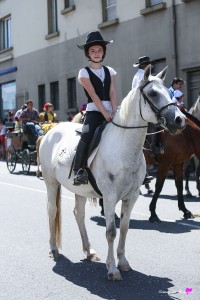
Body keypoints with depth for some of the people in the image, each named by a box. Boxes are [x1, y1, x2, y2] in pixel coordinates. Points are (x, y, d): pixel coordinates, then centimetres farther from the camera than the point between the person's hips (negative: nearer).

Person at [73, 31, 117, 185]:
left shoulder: (109, 71, 16)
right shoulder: (84, 72, 4)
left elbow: (113, 93, 5)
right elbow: (93, 95, -7)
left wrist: (114, 113, -9)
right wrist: (105, 113, -16)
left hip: (110, 111, 4)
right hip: (93, 111, -4)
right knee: (87, 136, -29)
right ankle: (79, 170, -25)